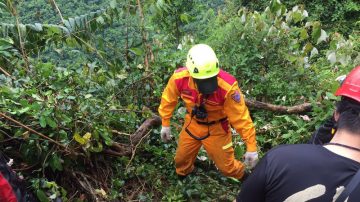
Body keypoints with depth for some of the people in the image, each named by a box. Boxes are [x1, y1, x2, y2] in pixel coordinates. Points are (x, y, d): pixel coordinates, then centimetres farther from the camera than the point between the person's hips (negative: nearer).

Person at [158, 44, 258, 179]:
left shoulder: (227, 86, -38)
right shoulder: (179, 78, -28)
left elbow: (240, 117, -27)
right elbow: (168, 99, -6)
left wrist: (251, 147, -24)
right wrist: (165, 124, 3)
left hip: (216, 128, -3)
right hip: (192, 124, 3)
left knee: (226, 166, 12)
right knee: (181, 159, 23)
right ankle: (182, 176, 59)